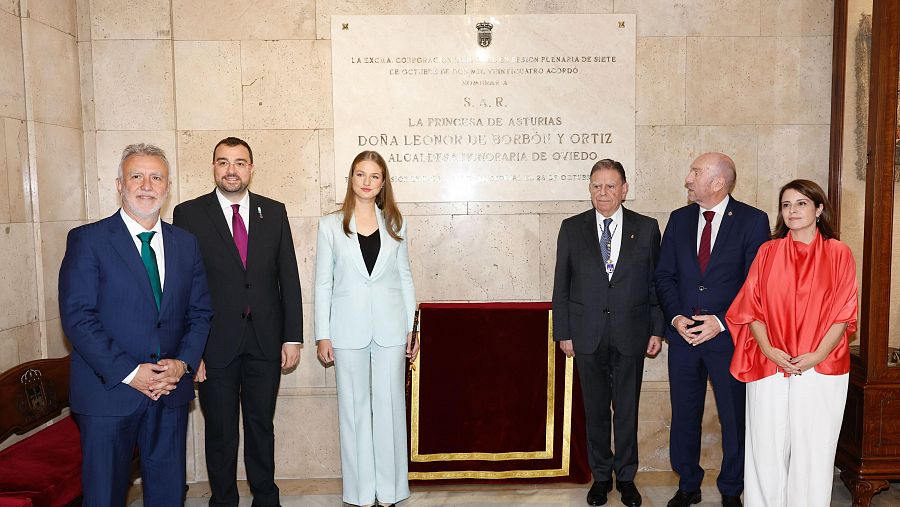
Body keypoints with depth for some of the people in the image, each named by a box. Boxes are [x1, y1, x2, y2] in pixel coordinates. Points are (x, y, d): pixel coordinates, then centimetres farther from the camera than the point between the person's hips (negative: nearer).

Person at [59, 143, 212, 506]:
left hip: (171, 393, 4)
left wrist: (183, 363, -9)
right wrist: (129, 372, -18)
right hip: (109, 392, -3)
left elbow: (200, 312, 8)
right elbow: (77, 317, -12)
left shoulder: (186, 243, 8)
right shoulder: (87, 240, -5)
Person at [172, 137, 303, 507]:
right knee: (220, 431, 11)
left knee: (262, 424, 15)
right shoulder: (189, 213, -2)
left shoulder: (274, 212, 5)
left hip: (265, 340, 2)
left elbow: (288, 278, 5)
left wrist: (292, 336, 1)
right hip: (215, 344, -2)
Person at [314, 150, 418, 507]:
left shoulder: (395, 224, 6)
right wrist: (322, 336, -2)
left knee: (389, 406, 5)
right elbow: (322, 283, 3)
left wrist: (411, 328, 4)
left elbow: (405, 277, 9)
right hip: (349, 329, -1)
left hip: (390, 329, 1)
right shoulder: (330, 225, 2)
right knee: (354, 408, 6)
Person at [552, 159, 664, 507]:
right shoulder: (572, 228, 2)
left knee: (627, 411, 10)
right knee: (595, 411, 12)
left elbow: (657, 283, 4)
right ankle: (601, 476, 29)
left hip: (630, 335, 0)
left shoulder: (647, 228, 1)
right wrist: (563, 333, 0)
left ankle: (626, 477, 28)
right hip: (588, 337, 1)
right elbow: (561, 285, 3)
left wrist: (657, 330, 0)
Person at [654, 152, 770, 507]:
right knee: (684, 415, 13)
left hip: (729, 336, -3)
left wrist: (721, 322, -16)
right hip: (683, 333, 4)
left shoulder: (752, 221, -6)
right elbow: (664, 275, 6)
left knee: (735, 418, 10)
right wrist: (676, 317, -8)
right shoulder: (679, 219, 6)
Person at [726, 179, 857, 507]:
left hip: (821, 368, -1)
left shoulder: (838, 253, 3)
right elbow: (751, 307, 4)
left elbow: (843, 312, -1)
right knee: (767, 448, 5)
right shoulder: (768, 252, 6)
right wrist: (767, 349, -10)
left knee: (813, 449, 5)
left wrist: (817, 355, -11)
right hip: (769, 366, 1)